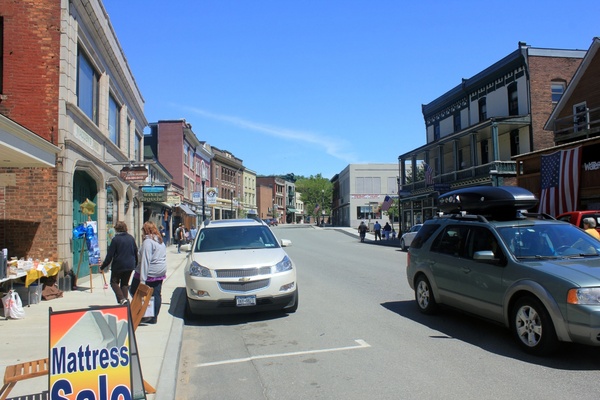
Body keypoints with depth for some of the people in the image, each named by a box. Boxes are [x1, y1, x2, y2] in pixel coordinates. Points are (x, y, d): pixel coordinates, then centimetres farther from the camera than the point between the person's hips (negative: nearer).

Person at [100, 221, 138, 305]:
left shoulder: (115, 239, -11)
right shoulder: (131, 238, 5)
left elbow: (109, 255, -11)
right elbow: (136, 252, 12)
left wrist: (102, 267, -1)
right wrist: (135, 264, 26)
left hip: (118, 266, -5)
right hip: (130, 266, 5)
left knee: (114, 282, 9)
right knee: (125, 283, 16)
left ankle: (122, 299, -10)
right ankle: (125, 300, 10)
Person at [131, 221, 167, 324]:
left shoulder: (148, 241, -15)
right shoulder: (161, 241, 11)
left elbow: (145, 260, -21)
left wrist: (142, 280, -23)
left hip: (150, 273, -8)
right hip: (160, 273, 8)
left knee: (135, 291, 8)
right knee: (156, 295, 10)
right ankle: (154, 317, 14)